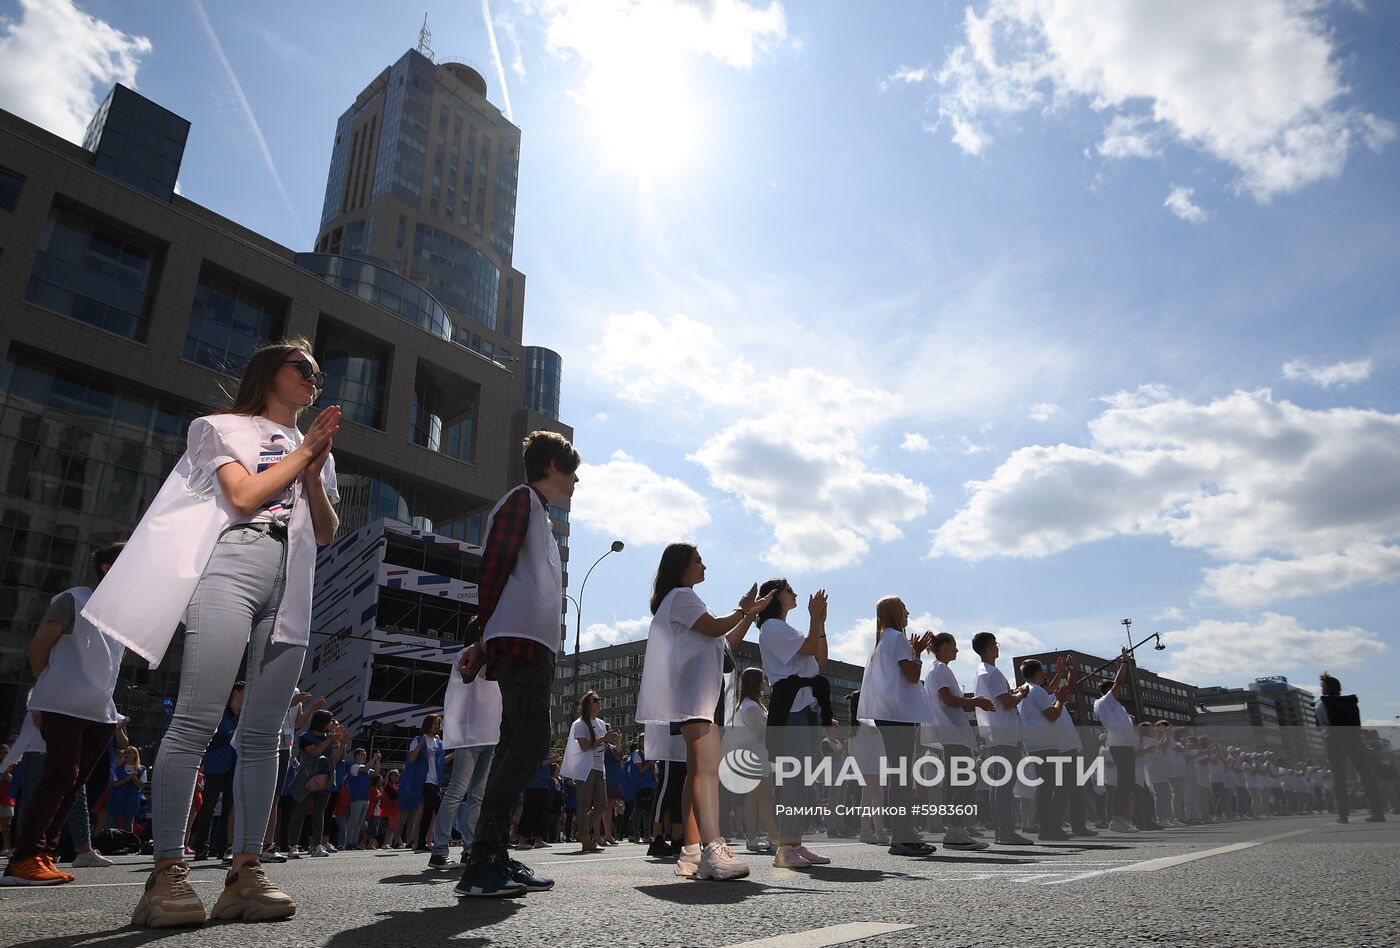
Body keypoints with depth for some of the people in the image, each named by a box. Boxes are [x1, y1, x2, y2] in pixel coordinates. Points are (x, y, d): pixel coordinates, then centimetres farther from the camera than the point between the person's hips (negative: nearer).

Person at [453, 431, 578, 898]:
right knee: (530, 742, -16)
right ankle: (481, 861, -17)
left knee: (517, 746, 5)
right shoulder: (523, 499, 0)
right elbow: (492, 567, -8)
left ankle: (495, 859, 7)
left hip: (534, 643, 10)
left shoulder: (538, 512, 29)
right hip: (520, 638, -10)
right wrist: (483, 637, -9)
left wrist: (484, 641, 15)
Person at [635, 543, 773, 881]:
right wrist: (743, 610, 3)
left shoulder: (685, 598, 30)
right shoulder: (680, 595, -1)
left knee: (698, 771, 5)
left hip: (702, 693, 11)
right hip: (693, 691, -11)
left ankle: (691, 854, 4)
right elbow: (714, 628, -13)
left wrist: (751, 613, 20)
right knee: (708, 767, -24)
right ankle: (713, 851, -35)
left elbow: (727, 642, 27)